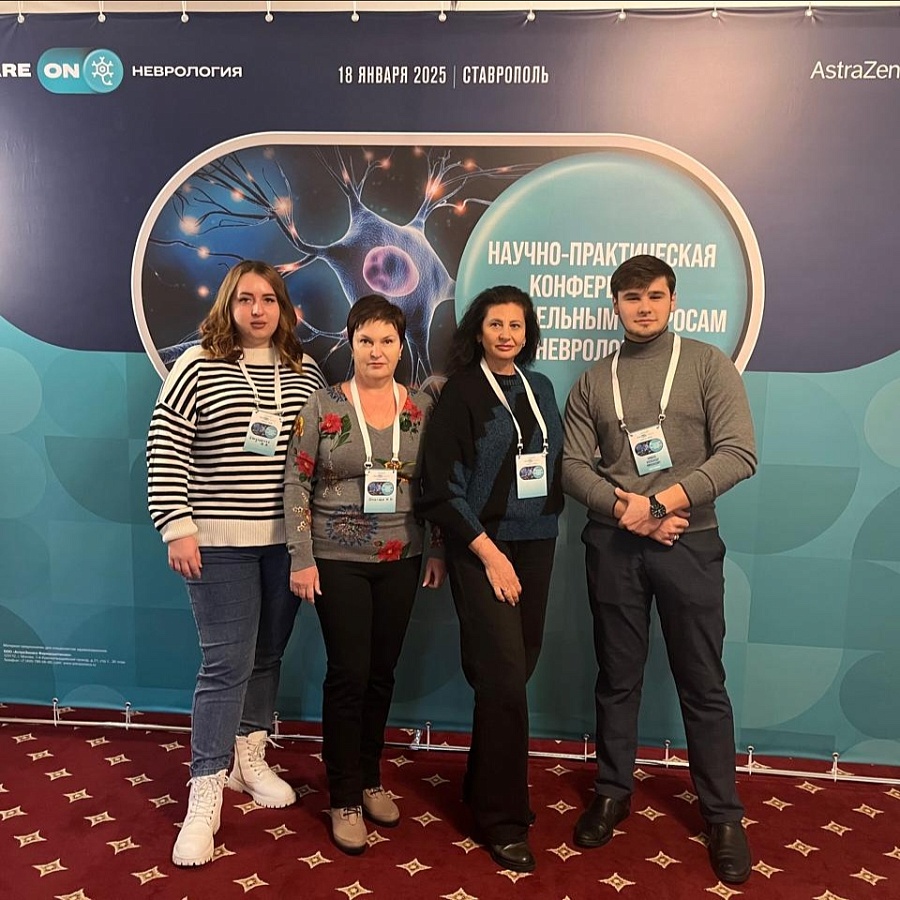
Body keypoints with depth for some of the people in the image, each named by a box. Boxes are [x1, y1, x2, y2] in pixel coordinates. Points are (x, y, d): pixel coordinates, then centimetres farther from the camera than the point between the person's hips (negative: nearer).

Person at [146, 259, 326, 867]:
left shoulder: (307, 373, 6)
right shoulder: (198, 367, -5)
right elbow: (166, 451, -7)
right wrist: (178, 529, -12)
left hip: (288, 541, 4)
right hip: (220, 543, -4)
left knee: (267, 655, 15)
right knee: (227, 663, -3)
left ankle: (249, 760, 35)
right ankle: (204, 799, 10)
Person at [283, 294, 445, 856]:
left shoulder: (422, 407, 2)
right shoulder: (322, 407, -6)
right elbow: (297, 484, -6)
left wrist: (438, 550, 6)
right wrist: (302, 560, -9)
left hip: (402, 559, 3)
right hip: (339, 560, -3)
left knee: (383, 672, 12)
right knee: (348, 674, 1)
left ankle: (371, 778, 33)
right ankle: (345, 799, 18)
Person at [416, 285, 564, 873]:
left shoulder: (540, 388, 11)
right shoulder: (460, 393, -6)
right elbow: (443, 489, -10)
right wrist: (488, 551, -13)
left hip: (536, 544, 6)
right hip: (482, 547, -5)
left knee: (518, 667, 10)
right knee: (505, 676, -6)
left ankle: (485, 786, 31)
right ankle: (502, 816, 12)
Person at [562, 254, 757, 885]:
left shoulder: (708, 365, 1)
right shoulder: (594, 382, 9)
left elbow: (739, 454, -8)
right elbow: (574, 467, 3)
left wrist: (663, 501, -17)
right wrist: (627, 510, -13)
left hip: (688, 543, -2)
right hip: (612, 544, 2)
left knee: (703, 684, 7)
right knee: (618, 678, 13)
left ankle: (723, 815, 23)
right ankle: (613, 792, 30)